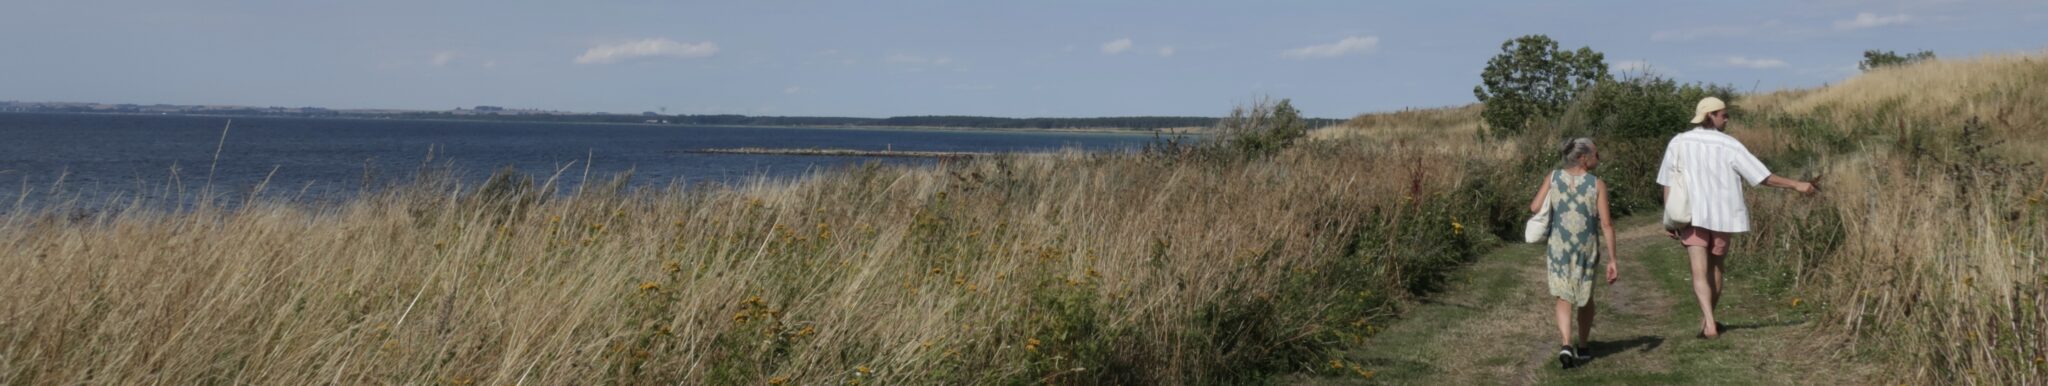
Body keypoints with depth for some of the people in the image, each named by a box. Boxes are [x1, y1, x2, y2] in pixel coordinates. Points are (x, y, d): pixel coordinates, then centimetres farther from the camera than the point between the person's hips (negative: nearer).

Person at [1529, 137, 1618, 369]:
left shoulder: (1553, 178, -4)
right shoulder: (1597, 185, -10)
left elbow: (1534, 207, -7)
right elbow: (1606, 224, -12)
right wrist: (1612, 260, -8)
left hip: (1559, 246, 1)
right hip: (1587, 247, -1)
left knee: (1564, 297, 8)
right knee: (1585, 298, 19)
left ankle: (1566, 345, -13)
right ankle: (1581, 347, 31)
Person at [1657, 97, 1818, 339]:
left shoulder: (1679, 143, -2)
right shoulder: (1728, 145, -5)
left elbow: (1668, 185, 0)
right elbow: (1763, 177, -3)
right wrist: (1795, 185, 7)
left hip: (1691, 217, 0)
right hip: (1722, 216, 0)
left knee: (1699, 272, -6)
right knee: (1715, 268, 18)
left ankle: (1709, 324, -21)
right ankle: (1707, 320, 29)